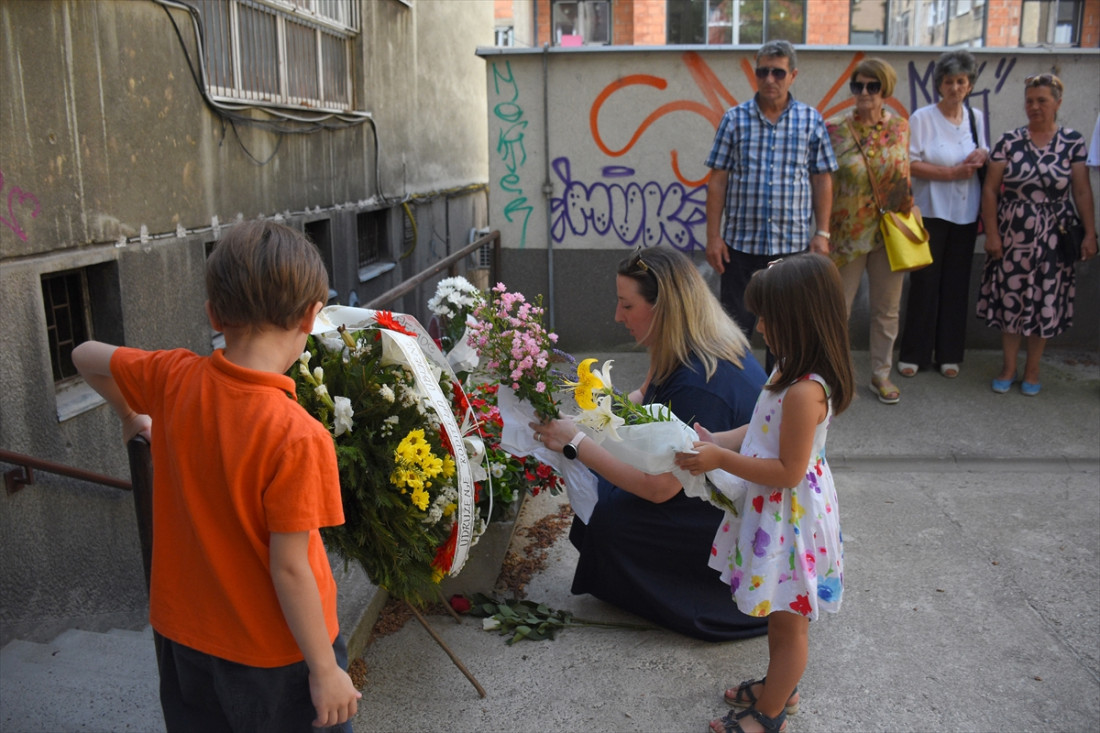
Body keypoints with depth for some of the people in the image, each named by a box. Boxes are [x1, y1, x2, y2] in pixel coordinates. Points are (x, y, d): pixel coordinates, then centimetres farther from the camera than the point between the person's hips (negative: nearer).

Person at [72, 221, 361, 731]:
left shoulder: (174, 381, -13)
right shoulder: (297, 437, -30)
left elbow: (86, 356, 6)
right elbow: (290, 568, -24)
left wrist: (133, 416, 23)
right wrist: (326, 670, -13)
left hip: (183, 632, 6)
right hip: (276, 652, -5)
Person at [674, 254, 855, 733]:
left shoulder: (804, 392, -30)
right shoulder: (791, 371, 1)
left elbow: (789, 472, -27)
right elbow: (763, 432, 10)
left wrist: (722, 459, -24)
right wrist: (714, 441, -1)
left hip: (789, 518, -9)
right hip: (774, 512, 9)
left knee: (787, 619, 11)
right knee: (782, 615, 26)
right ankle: (780, 687, 46)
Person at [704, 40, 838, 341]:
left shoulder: (811, 120, 4)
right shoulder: (735, 119, 2)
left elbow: (822, 179, 6)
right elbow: (718, 180, 1)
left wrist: (822, 233, 0)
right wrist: (713, 236, -4)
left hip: (793, 245, 1)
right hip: (741, 243, -1)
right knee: (735, 326, 6)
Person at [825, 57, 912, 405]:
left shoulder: (900, 127, 2)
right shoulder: (834, 129, -8)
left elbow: (904, 177, 13)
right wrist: (824, 231, -9)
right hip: (848, 231, -3)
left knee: (887, 308, 13)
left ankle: (881, 374, 28)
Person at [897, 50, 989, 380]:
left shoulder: (976, 118, 11)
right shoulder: (922, 118, -4)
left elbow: (981, 162, 20)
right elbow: (910, 164, -11)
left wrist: (982, 156, -3)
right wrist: (953, 173, -15)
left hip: (965, 214, 4)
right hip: (931, 212, -4)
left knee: (956, 284, 7)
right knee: (925, 282, -1)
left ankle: (948, 354, 17)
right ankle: (914, 354, 9)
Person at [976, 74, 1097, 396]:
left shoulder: (1073, 141, 1)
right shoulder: (1009, 141, 0)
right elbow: (990, 189, -1)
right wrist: (991, 233, -6)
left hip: (1053, 237, 0)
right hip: (1012, 235, 0)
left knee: (1045, 302, 6)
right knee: (1010, 299, 5)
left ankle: (1032, 370, 21)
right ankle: (1008, 368, 20)